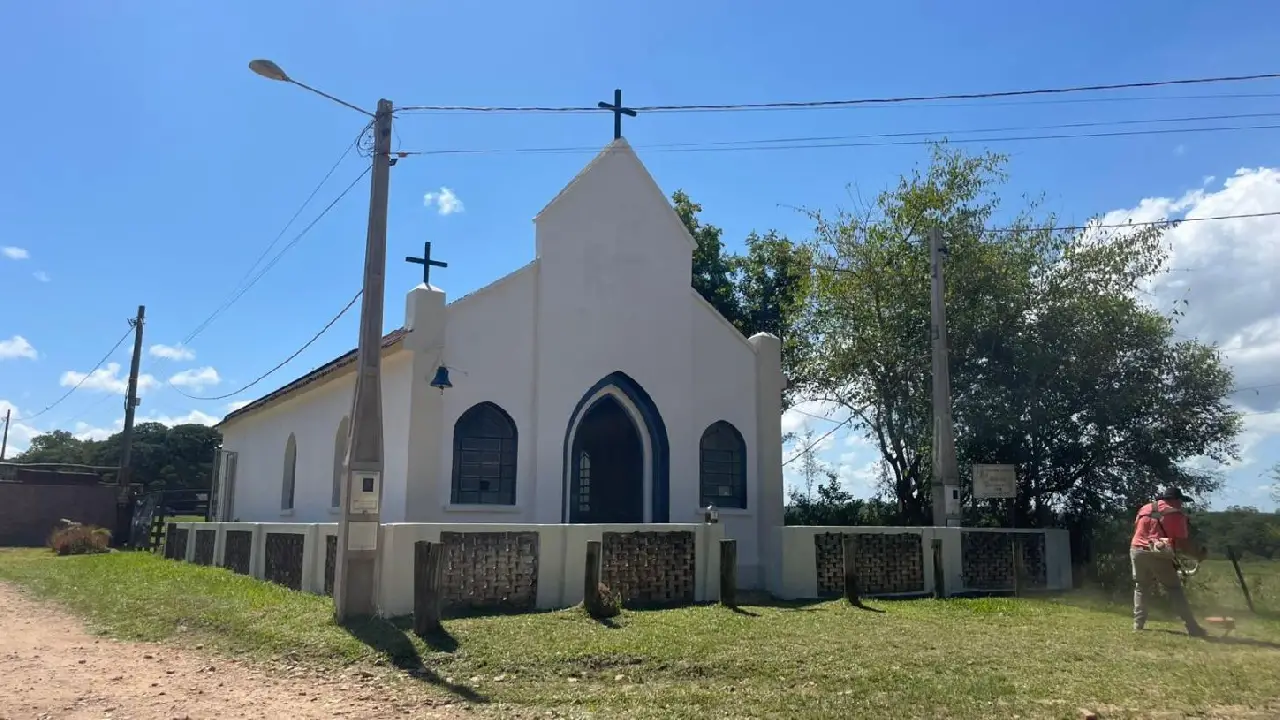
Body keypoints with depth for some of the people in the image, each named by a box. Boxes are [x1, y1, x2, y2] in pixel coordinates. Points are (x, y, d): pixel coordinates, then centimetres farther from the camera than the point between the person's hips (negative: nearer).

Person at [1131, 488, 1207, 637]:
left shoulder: (1144, 509, 18)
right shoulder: (1176, 514, 1)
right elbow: (1183, 543, -2)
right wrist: (1198, 554, 12)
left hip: (1136, 550, 5)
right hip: (1157, 554, -4)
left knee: (1141, 588, 17)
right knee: (1175, 589, 3)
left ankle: (1138, 624, 11)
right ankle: (1192, 628, 2)